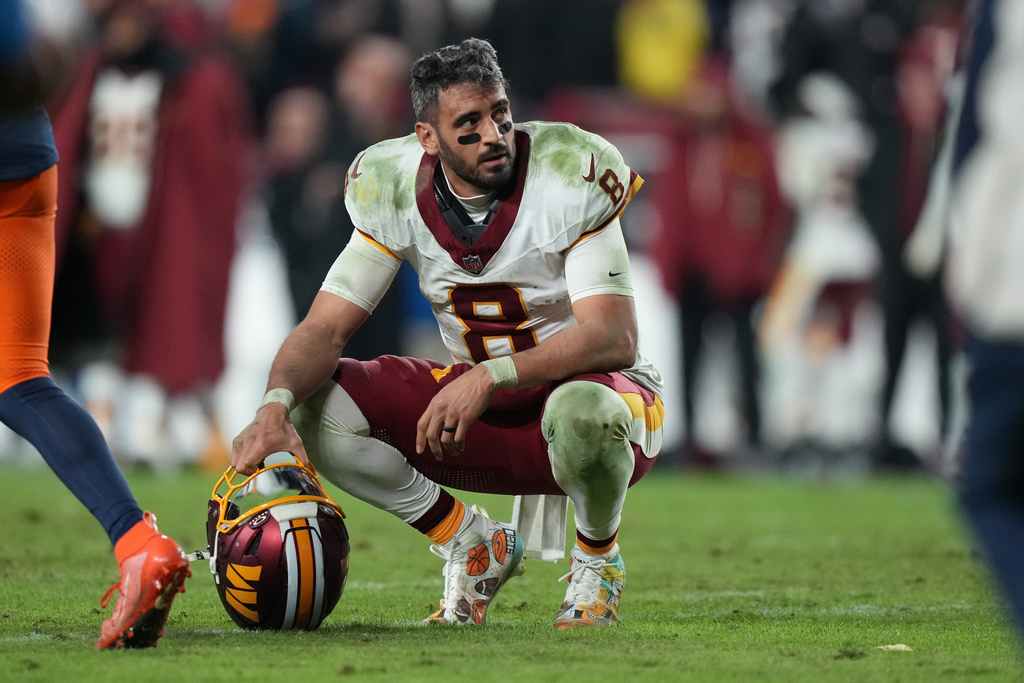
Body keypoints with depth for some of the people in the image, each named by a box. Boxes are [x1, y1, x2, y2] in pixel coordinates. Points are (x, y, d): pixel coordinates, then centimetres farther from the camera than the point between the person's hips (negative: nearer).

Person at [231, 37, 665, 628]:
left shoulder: (569, 176, -22)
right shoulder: (394, 189, -8)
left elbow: (613, 340, -29)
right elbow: (327, 330, -10)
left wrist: (489, 378, -41)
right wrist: (275, 407, -31)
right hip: (480, 408, 4)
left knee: (580, 412, -42)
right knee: (315, 408, -17)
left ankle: (598, 558, -7)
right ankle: (473, 545, 3)